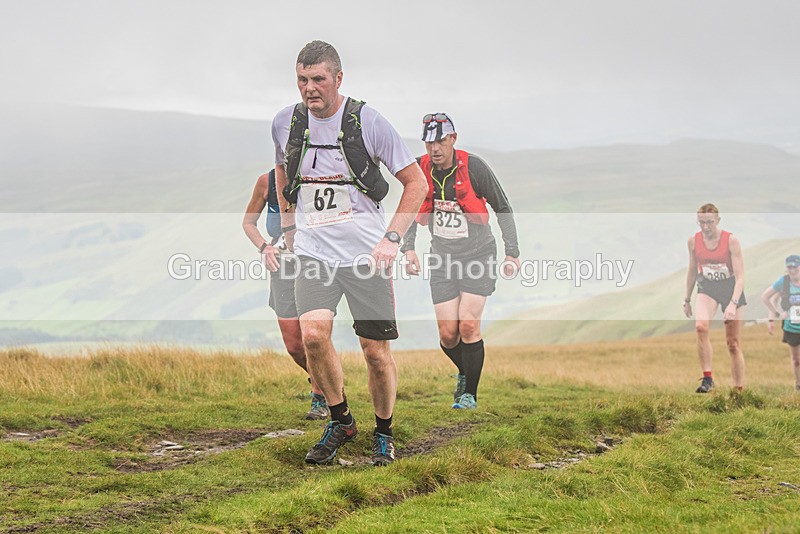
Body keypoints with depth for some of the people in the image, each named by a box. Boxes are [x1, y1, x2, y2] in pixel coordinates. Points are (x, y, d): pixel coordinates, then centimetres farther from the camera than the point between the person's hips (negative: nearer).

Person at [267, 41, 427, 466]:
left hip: (366, 254, -2)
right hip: (313, 252, 2)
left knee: (376, 351, -1)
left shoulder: (367, 121, -7)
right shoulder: (285, 122, 4)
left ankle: (383, 433, 24)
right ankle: (340, 420, 5)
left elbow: (416, 182, 0)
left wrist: (392, 238, -8)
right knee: (313, 335, -19)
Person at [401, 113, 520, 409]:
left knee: (468, 325, -16)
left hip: (479, 256, -3)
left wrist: (512, 252, -1)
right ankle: (464, 373, 29)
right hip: (443, 259, 3)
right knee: (448, 335, -2)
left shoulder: (474, 167, -15)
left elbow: (502, 208, -3)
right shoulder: (420, 170, -6)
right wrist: (409, 248, 4)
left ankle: (470, 394, -1)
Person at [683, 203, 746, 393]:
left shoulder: (731, 240, -17)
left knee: (733, 343, 1)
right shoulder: (694, 241, -6)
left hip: (731, 289, -2)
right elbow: (692, 272, 9)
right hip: (707, 288, 2)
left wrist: (733, 304, -30)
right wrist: (687, 300, 14)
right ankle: (707, 377, -21)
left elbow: (740, 276, -18)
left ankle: (739, 390, 10)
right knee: (701, 326, -28)